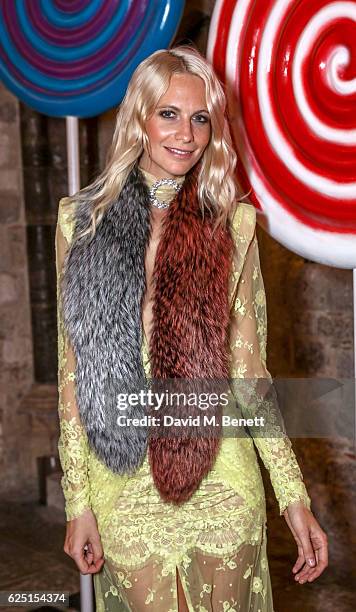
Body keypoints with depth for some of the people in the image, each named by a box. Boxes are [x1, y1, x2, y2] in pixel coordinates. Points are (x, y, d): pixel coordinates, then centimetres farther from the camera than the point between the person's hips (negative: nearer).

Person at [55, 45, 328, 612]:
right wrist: (78, 500, -1)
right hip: (124, 487, 0)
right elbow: (73, 368, 1)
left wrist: (294, 496, -2)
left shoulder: (232, 224, 0)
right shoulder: (82, 219, 0)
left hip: (221, 485, 0)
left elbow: (248, 367, 1)